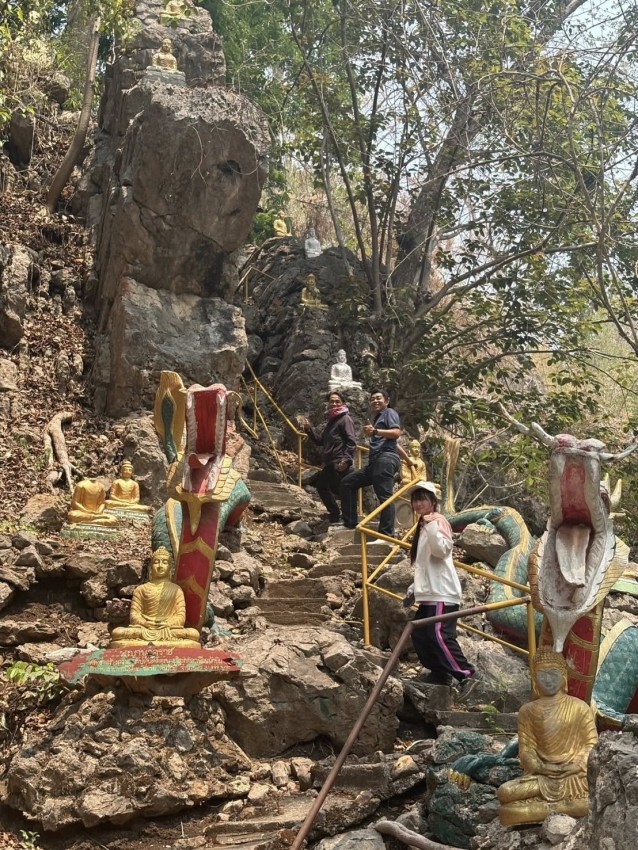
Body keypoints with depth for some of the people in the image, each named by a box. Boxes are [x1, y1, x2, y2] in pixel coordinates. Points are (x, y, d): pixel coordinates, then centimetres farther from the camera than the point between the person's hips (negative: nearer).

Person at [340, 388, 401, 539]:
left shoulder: (389, 413, 7)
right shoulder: (377, 418, 34)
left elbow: (396, 433, -12)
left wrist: (375, 431, -18)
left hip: (386, 458, -10)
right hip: (375, 461, 10)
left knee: (385, 497, -17)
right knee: (347, 483, 11)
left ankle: (387, 536, -22)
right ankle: (350, 524, 9)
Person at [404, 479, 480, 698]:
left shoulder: (438, 520, -6)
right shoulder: (422, 526, 22)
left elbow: (441, 549, -24)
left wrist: (431, 526, -31)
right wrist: (413, 589, 24)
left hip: (442, 593, -10)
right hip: (429, 593, 10)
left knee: (439, 635, -19)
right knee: (419, 633, 10)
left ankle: (467, 675, -16)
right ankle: (439, 672, 19)